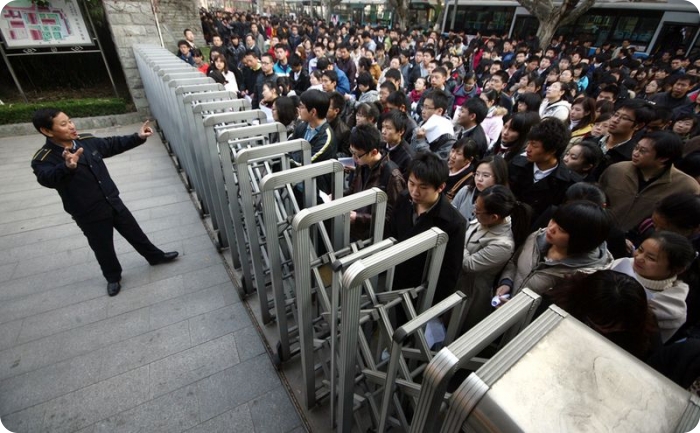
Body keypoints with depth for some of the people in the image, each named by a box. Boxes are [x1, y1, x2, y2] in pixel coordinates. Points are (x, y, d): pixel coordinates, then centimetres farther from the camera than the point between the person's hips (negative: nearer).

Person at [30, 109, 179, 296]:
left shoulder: (87, 141, -5)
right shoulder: (43, 160, -20)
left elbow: (113, 145, 12)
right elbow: (48, 178, -42)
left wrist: (138, 137, 3)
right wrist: (67, 167, -63)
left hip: (113, 202, 4)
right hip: (89, 215, -4)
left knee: (135, 233, 20)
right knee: (104, 249, 15)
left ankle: (156, 257, 43)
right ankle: (113, 278, 41)